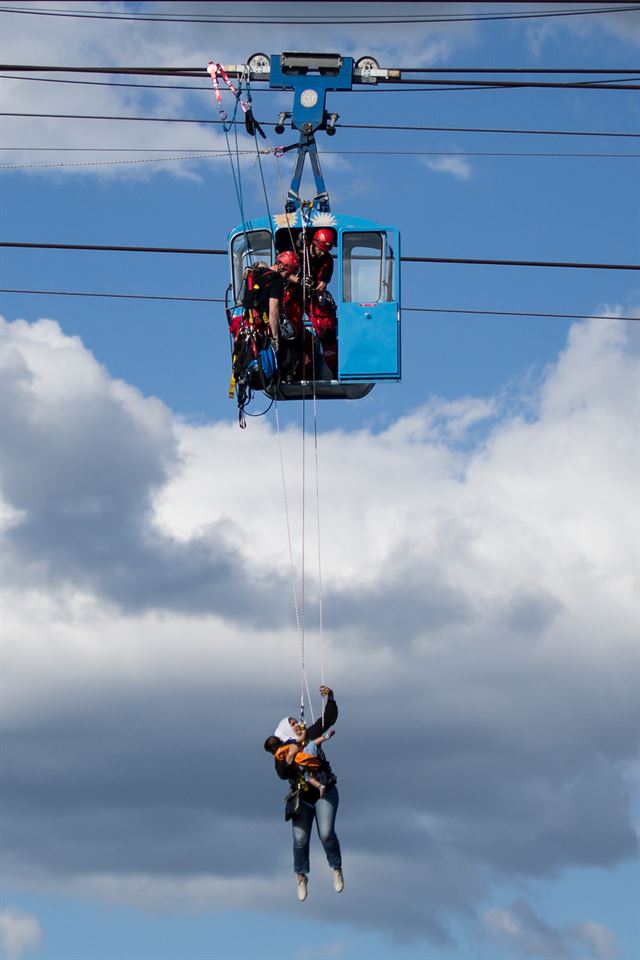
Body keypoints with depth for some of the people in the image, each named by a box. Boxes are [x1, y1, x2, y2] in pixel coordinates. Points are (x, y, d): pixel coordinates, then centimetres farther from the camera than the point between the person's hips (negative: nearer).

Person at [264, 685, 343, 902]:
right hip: (302, 799, 0)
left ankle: (337, 869, 6)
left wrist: (330, 699, -18)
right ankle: (301, 876, 17)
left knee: (326, 833, -16)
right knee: (300, 839, -6)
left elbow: (329, 718, -4)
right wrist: (290, 757, -33)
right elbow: (283, 774, -21)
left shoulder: (311, 736, 0)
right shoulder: (281, 754, -4)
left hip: (325, 794, 0)